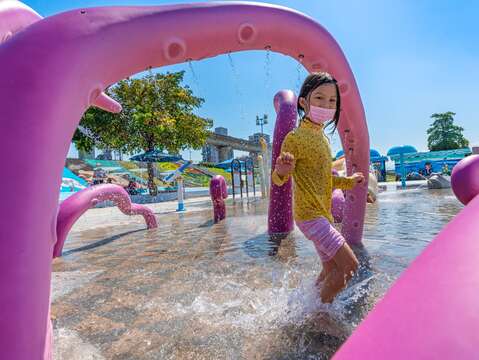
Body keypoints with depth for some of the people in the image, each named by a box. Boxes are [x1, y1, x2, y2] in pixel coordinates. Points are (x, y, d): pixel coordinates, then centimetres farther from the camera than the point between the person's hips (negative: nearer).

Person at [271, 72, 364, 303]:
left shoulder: (322, 137, 12)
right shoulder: (295, 137, -14)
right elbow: (278, 179, -15)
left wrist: (349, 182, 25)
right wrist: (282, 170, -36)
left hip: (323, 214, 9)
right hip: (309, 215, -9)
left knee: (331, 271, 17)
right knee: (350, 265, -8)